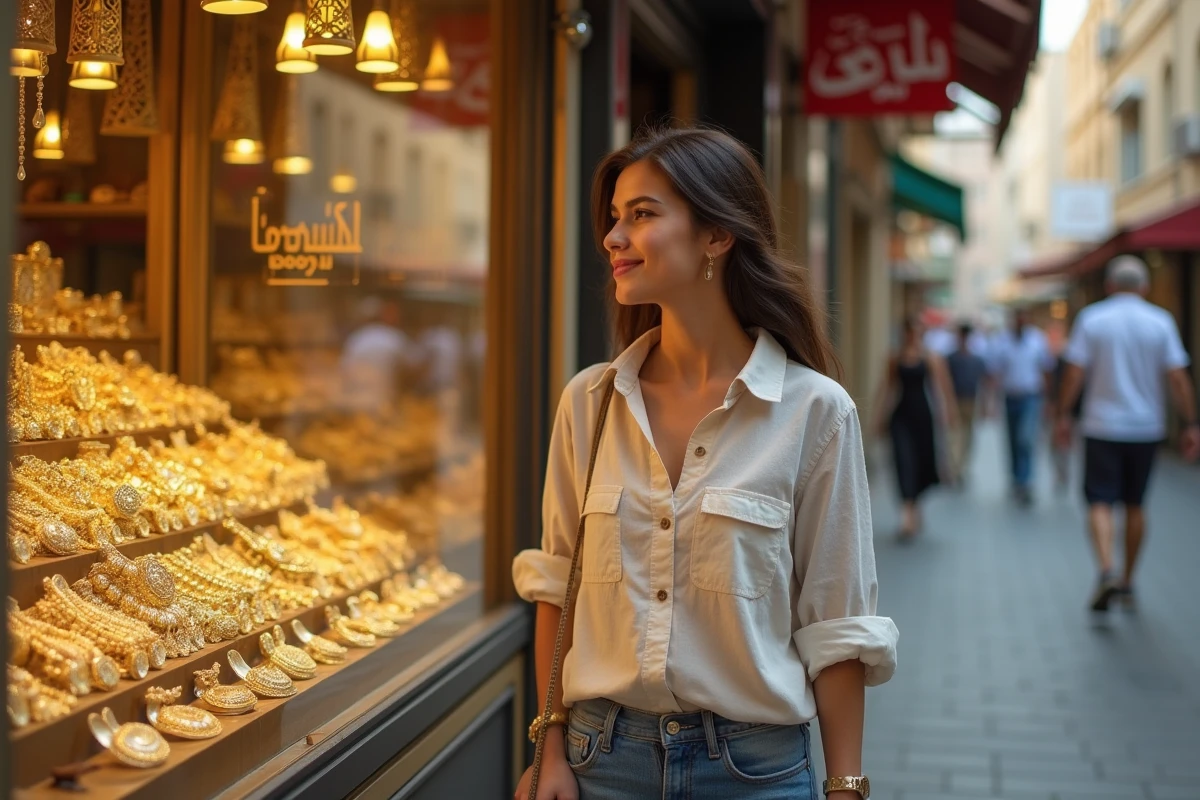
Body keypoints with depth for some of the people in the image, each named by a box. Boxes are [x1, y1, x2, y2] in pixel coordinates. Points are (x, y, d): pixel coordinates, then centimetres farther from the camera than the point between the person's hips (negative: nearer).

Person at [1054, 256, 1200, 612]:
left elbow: (1074, 373, -8)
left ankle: (1107, 571, -24)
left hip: (1102, 426, -2)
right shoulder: (1160, 322, -1)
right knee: (1134, 504, 14)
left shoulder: (1091, 319, -4)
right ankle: (1127, 582, 21)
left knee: (1100, 503, -1)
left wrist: (1063, 415, 2)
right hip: (1146, 429, 2)